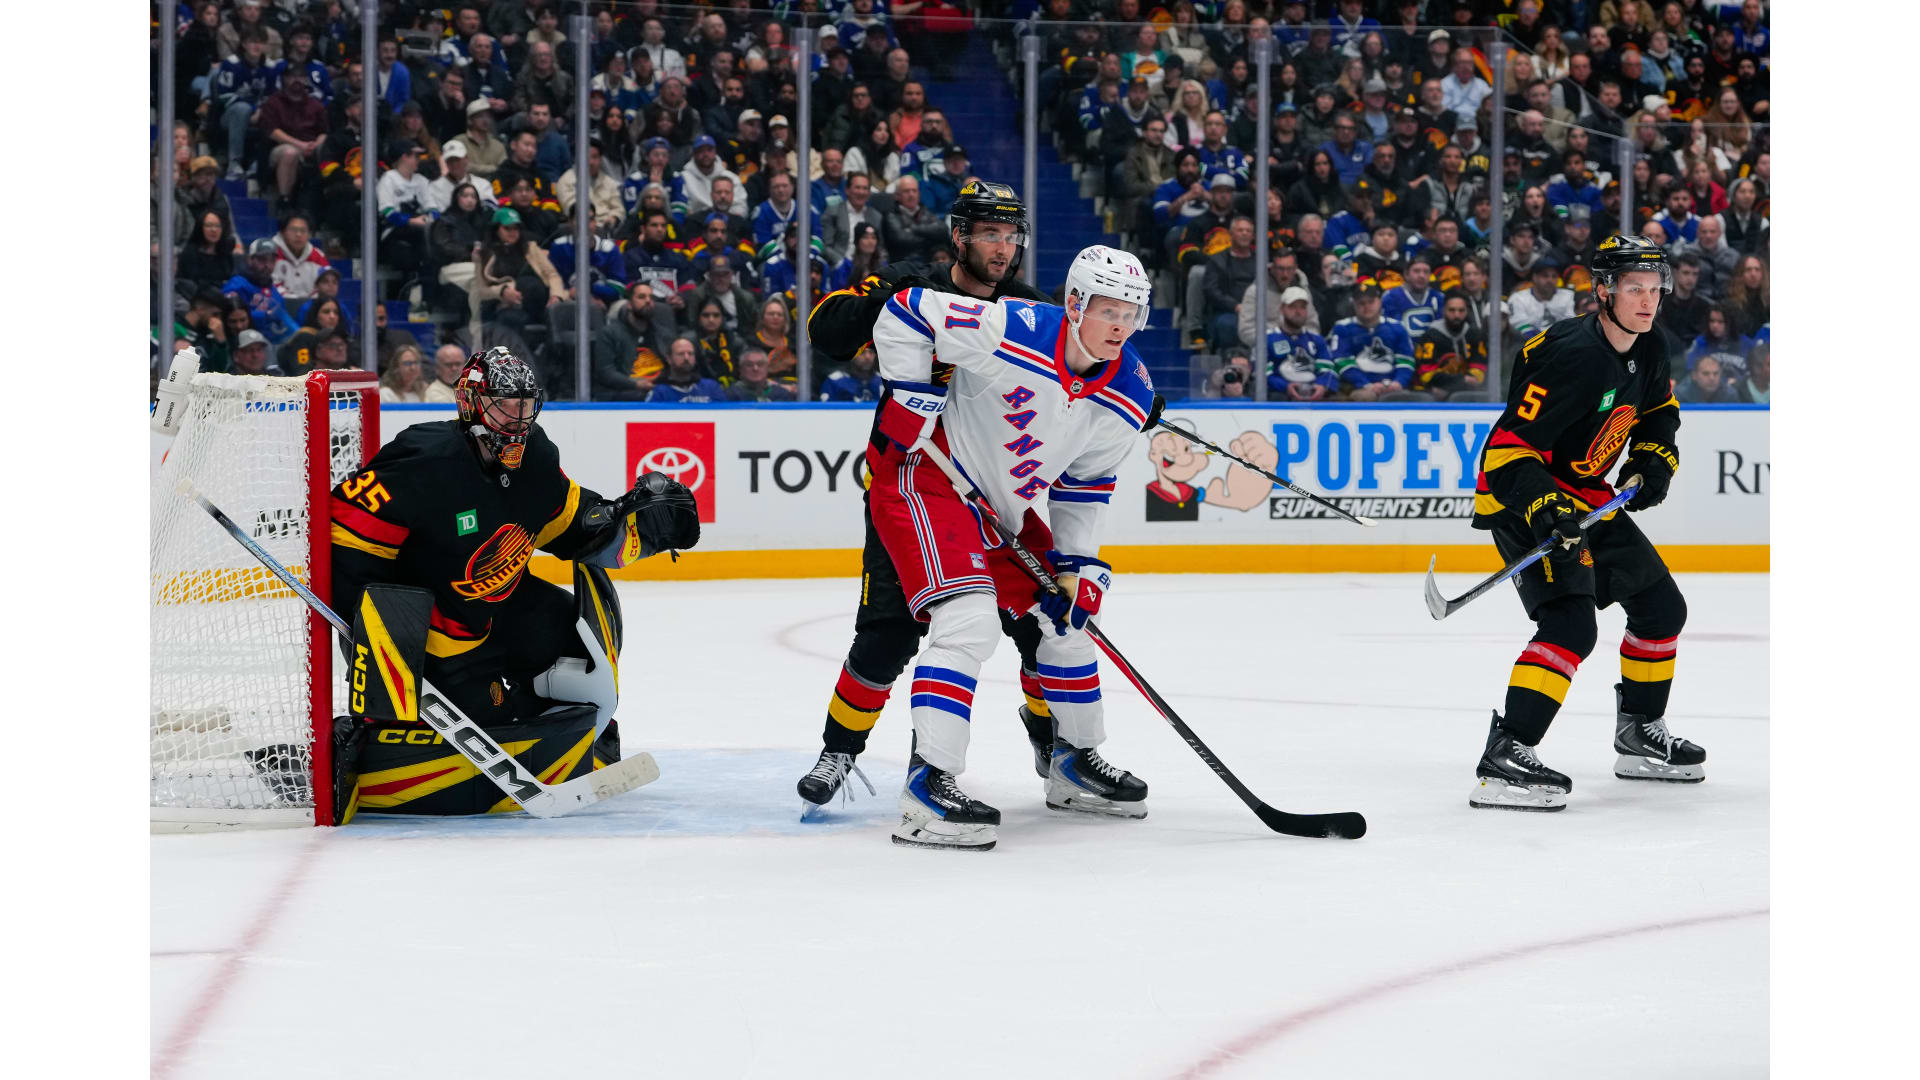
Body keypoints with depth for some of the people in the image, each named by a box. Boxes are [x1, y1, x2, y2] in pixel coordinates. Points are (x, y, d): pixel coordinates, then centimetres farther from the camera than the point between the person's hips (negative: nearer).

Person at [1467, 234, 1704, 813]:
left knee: (1662, 606, 17)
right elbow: (1506, 449, -29)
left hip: (1586, 498, 10)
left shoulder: (1647, 351, 0)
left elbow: (1658, 410, 21)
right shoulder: (1574, 358, -27)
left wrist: (1653, 460, 2)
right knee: (1571, 622, -27)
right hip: (1522, 500, -9)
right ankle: (1504, 758, -33)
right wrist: (1545, 509, -40)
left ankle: (1640, 734, 34)